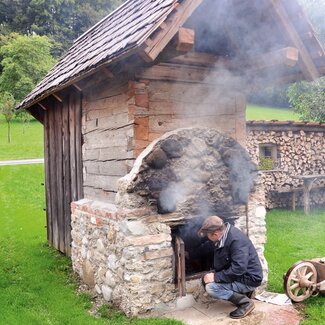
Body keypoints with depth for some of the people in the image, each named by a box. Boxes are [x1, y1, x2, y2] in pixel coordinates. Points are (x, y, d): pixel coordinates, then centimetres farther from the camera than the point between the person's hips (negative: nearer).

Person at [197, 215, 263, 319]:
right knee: (206, 279, 6)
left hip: (249, 278, -10)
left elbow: (238, 270, -35)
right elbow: (209, 245, 21)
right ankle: (241, 293, 10)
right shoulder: (223, 235, -1)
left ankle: (245, 302, -8)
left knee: (211, 287, -22)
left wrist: (216, 277, -29)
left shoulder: (237, 240, -30)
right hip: (237, 273, 10)